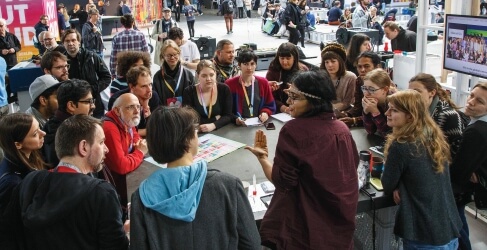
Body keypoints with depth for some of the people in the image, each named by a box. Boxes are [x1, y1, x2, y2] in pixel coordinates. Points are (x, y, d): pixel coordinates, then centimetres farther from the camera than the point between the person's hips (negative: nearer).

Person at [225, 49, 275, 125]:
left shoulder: (263, 82, 11)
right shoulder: (229, 84, 1)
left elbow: (271, 106, 15)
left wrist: (266, 113, -5)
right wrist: (235, 118, -18)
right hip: (238, 125, -3)